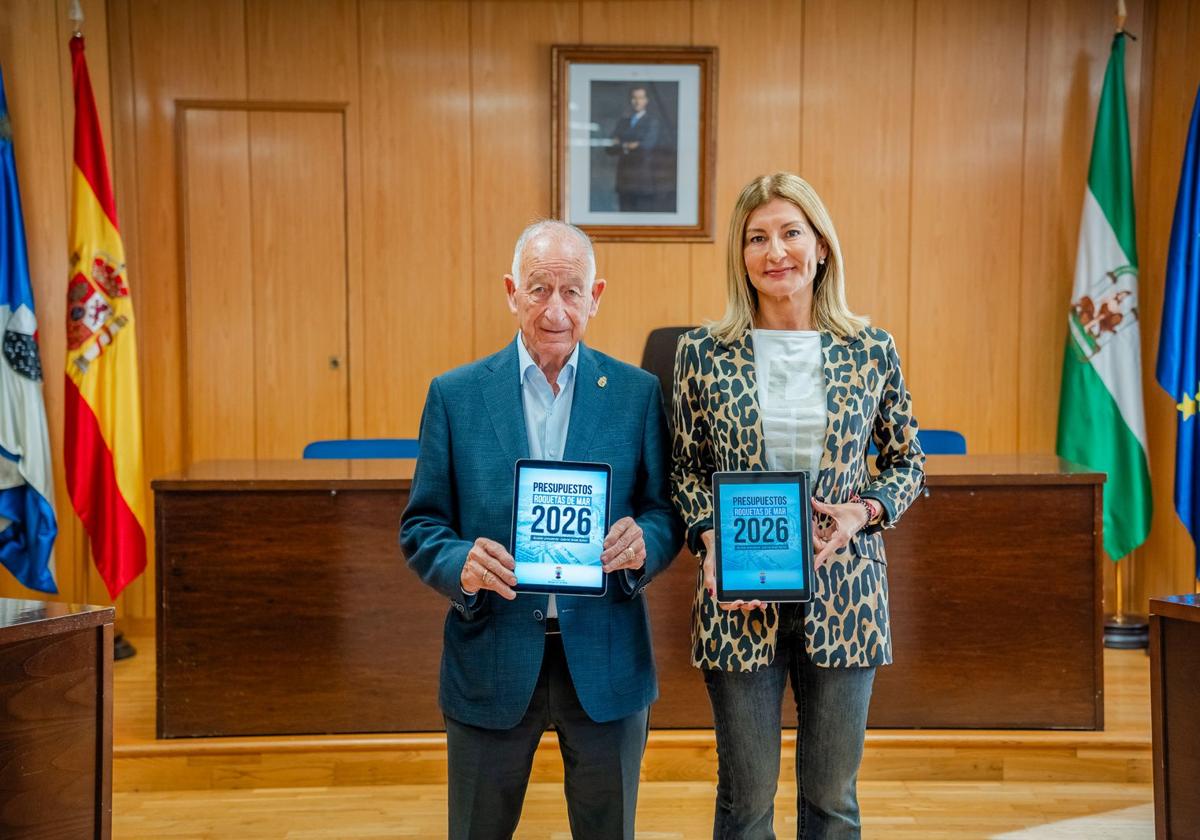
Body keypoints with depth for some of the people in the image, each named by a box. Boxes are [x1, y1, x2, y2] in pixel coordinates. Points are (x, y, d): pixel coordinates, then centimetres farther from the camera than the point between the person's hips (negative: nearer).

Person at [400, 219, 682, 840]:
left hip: (606, 663, 1)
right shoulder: (455, 394, -1)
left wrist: (642, 543, -20)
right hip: (492, 658, 0)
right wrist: (461, 566, -21)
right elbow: (420, 526, 1)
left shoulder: (637, 393, 0)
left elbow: (667, 514, 3)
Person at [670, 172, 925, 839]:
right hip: (739, 597, -1)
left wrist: (863, 511, -9)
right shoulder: (702, 353, -1)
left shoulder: (871, 351, 1)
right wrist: (710, 539, -11)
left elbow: (907, 461, 10)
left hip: (843, 593, 1)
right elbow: (685, 469, 6)